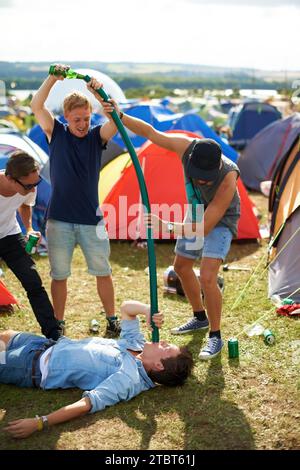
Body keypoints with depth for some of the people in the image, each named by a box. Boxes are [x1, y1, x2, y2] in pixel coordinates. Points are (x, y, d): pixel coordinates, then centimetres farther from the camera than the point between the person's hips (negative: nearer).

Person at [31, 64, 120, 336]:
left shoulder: (96, 136, 1)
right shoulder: (56, 133, 2)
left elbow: (116, 120, -18)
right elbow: (36, 106, -10)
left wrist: (100, 94, -32)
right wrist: (53, 78, -20)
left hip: (91, 219, 0)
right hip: (59, 219, 0)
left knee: (103, 272, 8)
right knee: (59, 275, 8)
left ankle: (112, 320, 22)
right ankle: (58, 324, 21)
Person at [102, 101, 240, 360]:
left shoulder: (228, 178, -41)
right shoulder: (187, 146, -30)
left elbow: (204, 228, -37)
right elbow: (150, 132, -17)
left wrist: (166, 227, -42)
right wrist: (120, 116, -29)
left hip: (220, 222, -6)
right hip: (197, 213, 7)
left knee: (207, 277, -20)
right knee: (182, 266, 18)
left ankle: (216, 337, -3)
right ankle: (200, 318, 39)